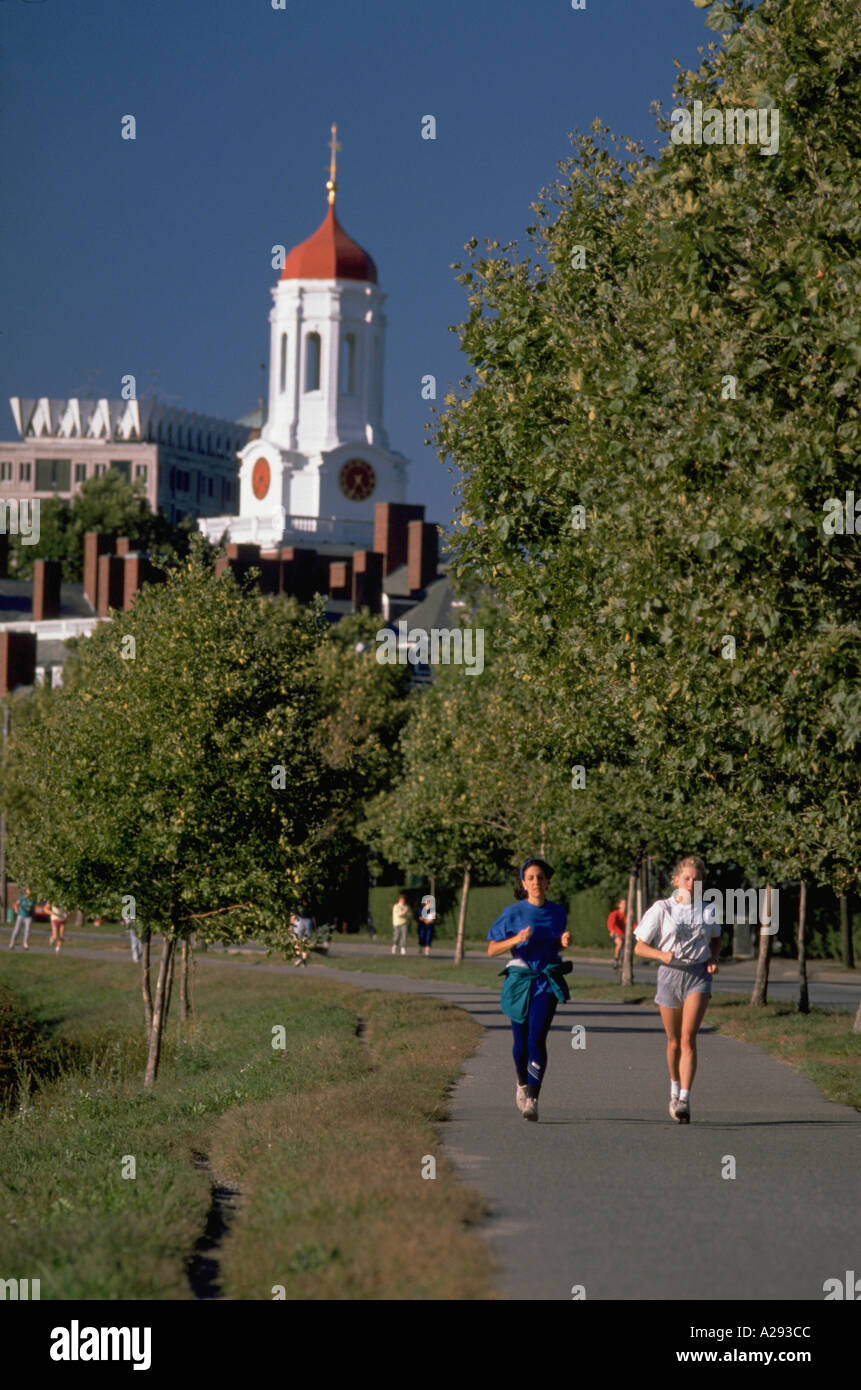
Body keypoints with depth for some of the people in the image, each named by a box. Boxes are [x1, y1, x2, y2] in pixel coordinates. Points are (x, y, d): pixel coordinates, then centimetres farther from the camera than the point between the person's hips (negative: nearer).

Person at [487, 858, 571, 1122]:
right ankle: (523, 1084, 38)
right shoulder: (514, 913, -3)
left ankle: (532, 1100, -16)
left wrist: (564, 941, -2)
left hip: (547, 982, 0)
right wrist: (516, 940, -18)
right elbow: (492, 949, -2)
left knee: (537, 1039, -14)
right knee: (521, 1041, 8)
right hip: (520, 980, 0)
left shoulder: (557, 912, 6)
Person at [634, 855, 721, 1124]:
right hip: (670, 974, 0)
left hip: (698, 975, 0)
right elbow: (639, 947, -1)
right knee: (674, 1040, 11)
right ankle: (675, 1089, 36)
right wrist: (663, 955, -20)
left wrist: (713, 960, 3)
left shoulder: (708, 910, 4)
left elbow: (715, 939, 23)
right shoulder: (661, 909, -2)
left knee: (688, 1038, -15)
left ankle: (684, 1100, -20)